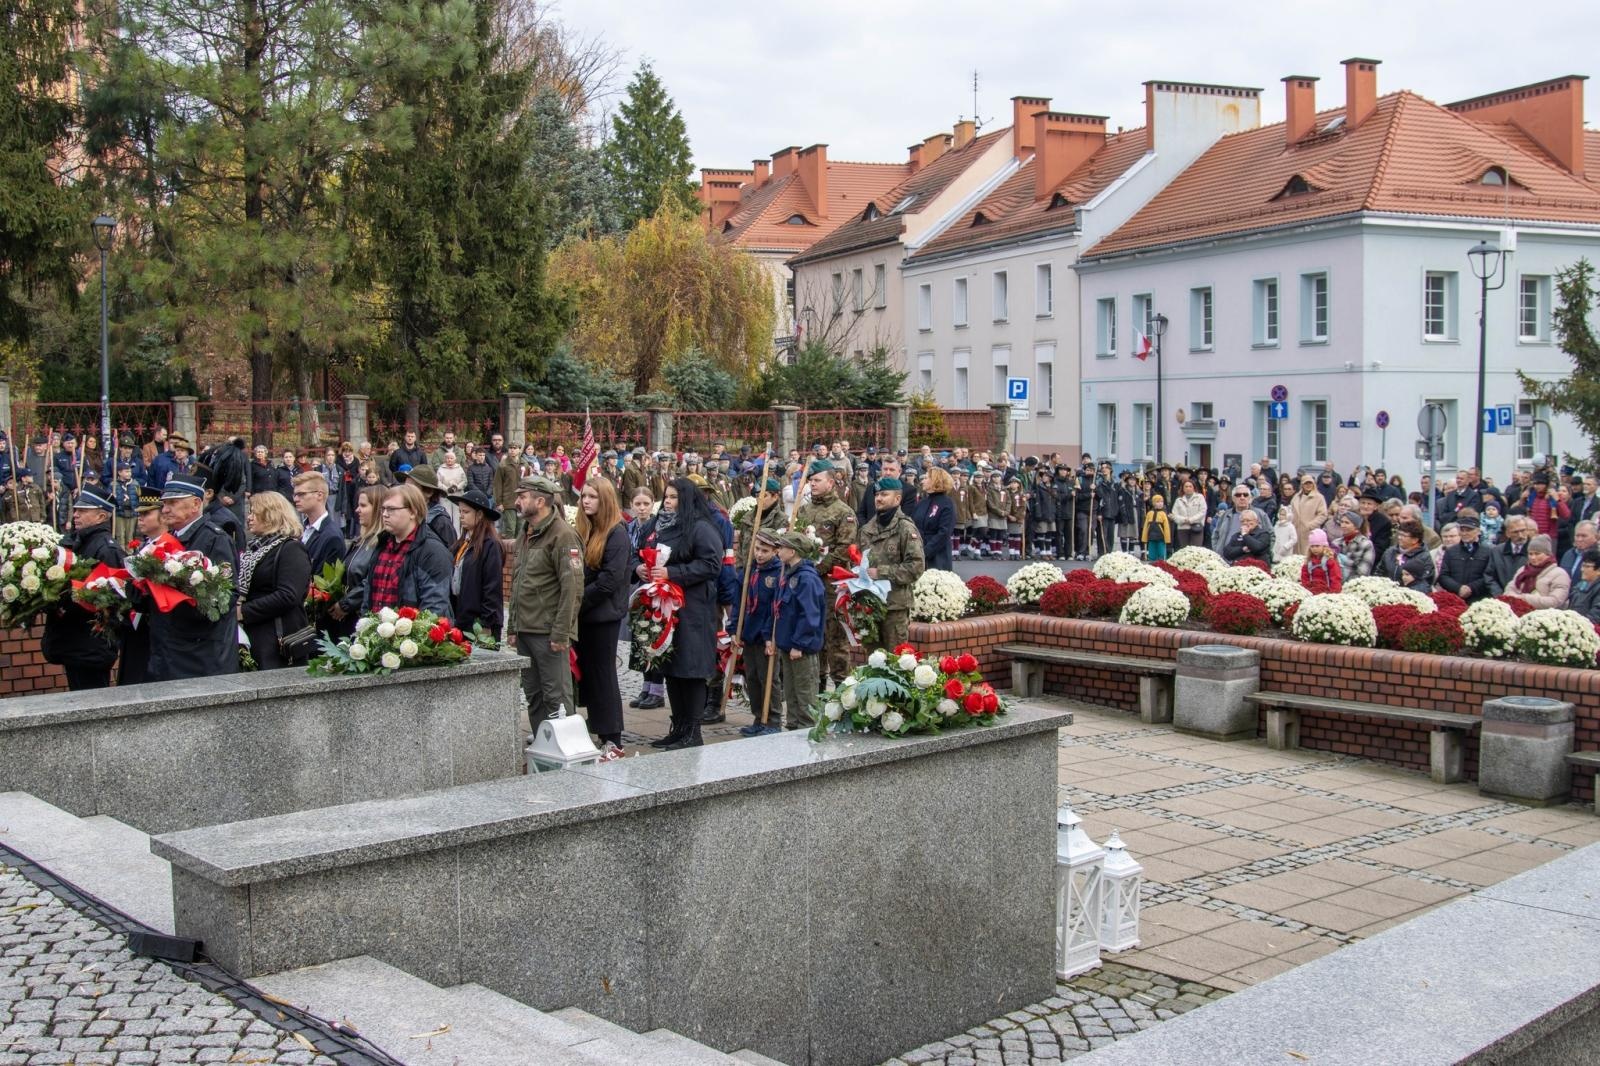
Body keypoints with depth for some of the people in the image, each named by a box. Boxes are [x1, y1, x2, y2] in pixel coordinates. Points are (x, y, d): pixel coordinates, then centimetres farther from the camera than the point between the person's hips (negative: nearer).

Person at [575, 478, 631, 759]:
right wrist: (574, 602, 0)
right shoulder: (584, 531, 13)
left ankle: (612, 741, 3)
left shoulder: (617, 533, -11)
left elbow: (610, 579, -17)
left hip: (604, 614, -8)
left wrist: (580, 601, -14)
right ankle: (600, 732, 15)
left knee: (602, 675, -3)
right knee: (586, 673, 8)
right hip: (584, 614, 8)